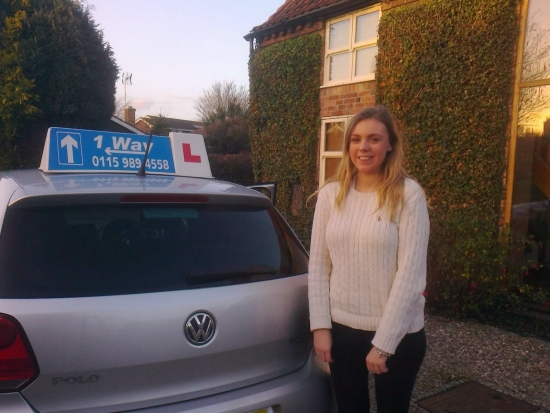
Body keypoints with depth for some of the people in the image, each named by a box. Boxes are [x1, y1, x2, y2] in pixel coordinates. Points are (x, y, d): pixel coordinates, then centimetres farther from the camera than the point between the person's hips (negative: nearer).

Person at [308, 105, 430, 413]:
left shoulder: (408, 194, -12)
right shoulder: (331, 193, -1)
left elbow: (411, 273, -14)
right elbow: (318, 264, 2)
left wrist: (383, 342, -14)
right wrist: (320, 325, -2)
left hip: (397, 335, -3)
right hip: (342, 328, 3)